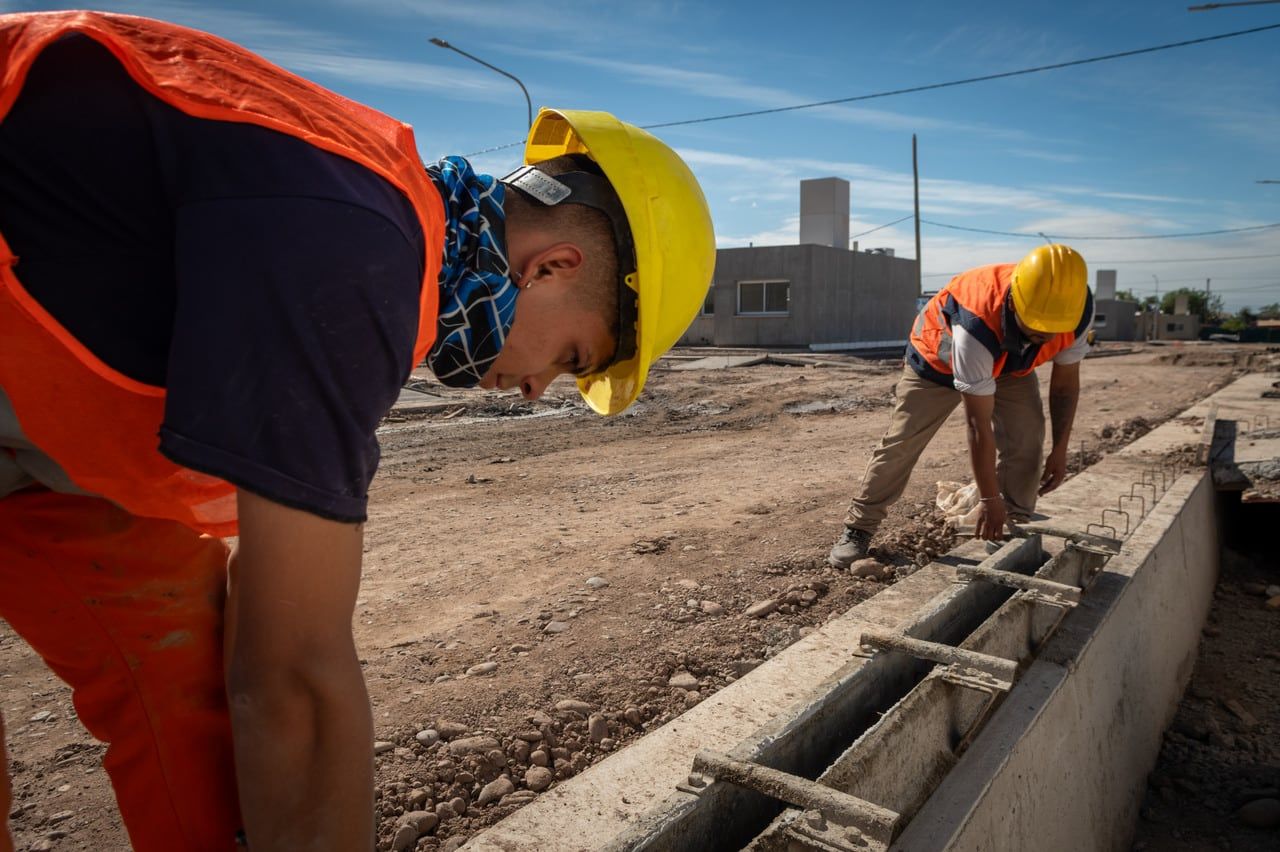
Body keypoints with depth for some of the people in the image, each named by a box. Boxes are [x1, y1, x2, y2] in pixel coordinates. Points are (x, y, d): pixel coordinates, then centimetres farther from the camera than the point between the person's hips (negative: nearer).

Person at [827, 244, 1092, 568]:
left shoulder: (1077, 311, -31)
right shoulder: (976, 326, -45)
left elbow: (1066, 381, -10)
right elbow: (979, 425, -38)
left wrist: (1059, 450, -8)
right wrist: (989, 500, -30)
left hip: (1010, 362, 5)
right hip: (939, 356, -4)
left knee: (1026, 440, -11)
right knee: (901, 441, -5)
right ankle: (858, 527, 6)